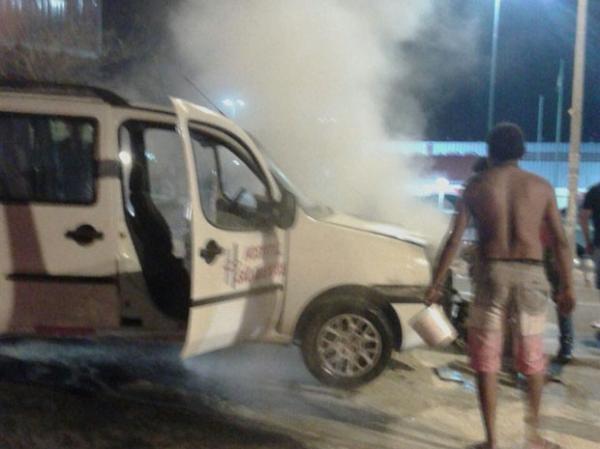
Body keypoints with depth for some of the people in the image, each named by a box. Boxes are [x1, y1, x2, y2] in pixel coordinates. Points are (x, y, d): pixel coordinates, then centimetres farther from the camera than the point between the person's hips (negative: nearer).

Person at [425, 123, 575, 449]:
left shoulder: (477, 186, 2)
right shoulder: (541, 186, 5)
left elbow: (454, 239, -2)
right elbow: (560, 242, 3)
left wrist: (436, 283, 2)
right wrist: (567, 287, 10)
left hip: (491, 273, -1)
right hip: (530, 274, 2)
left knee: (486, 359, 9)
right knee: (532, 358, 18)